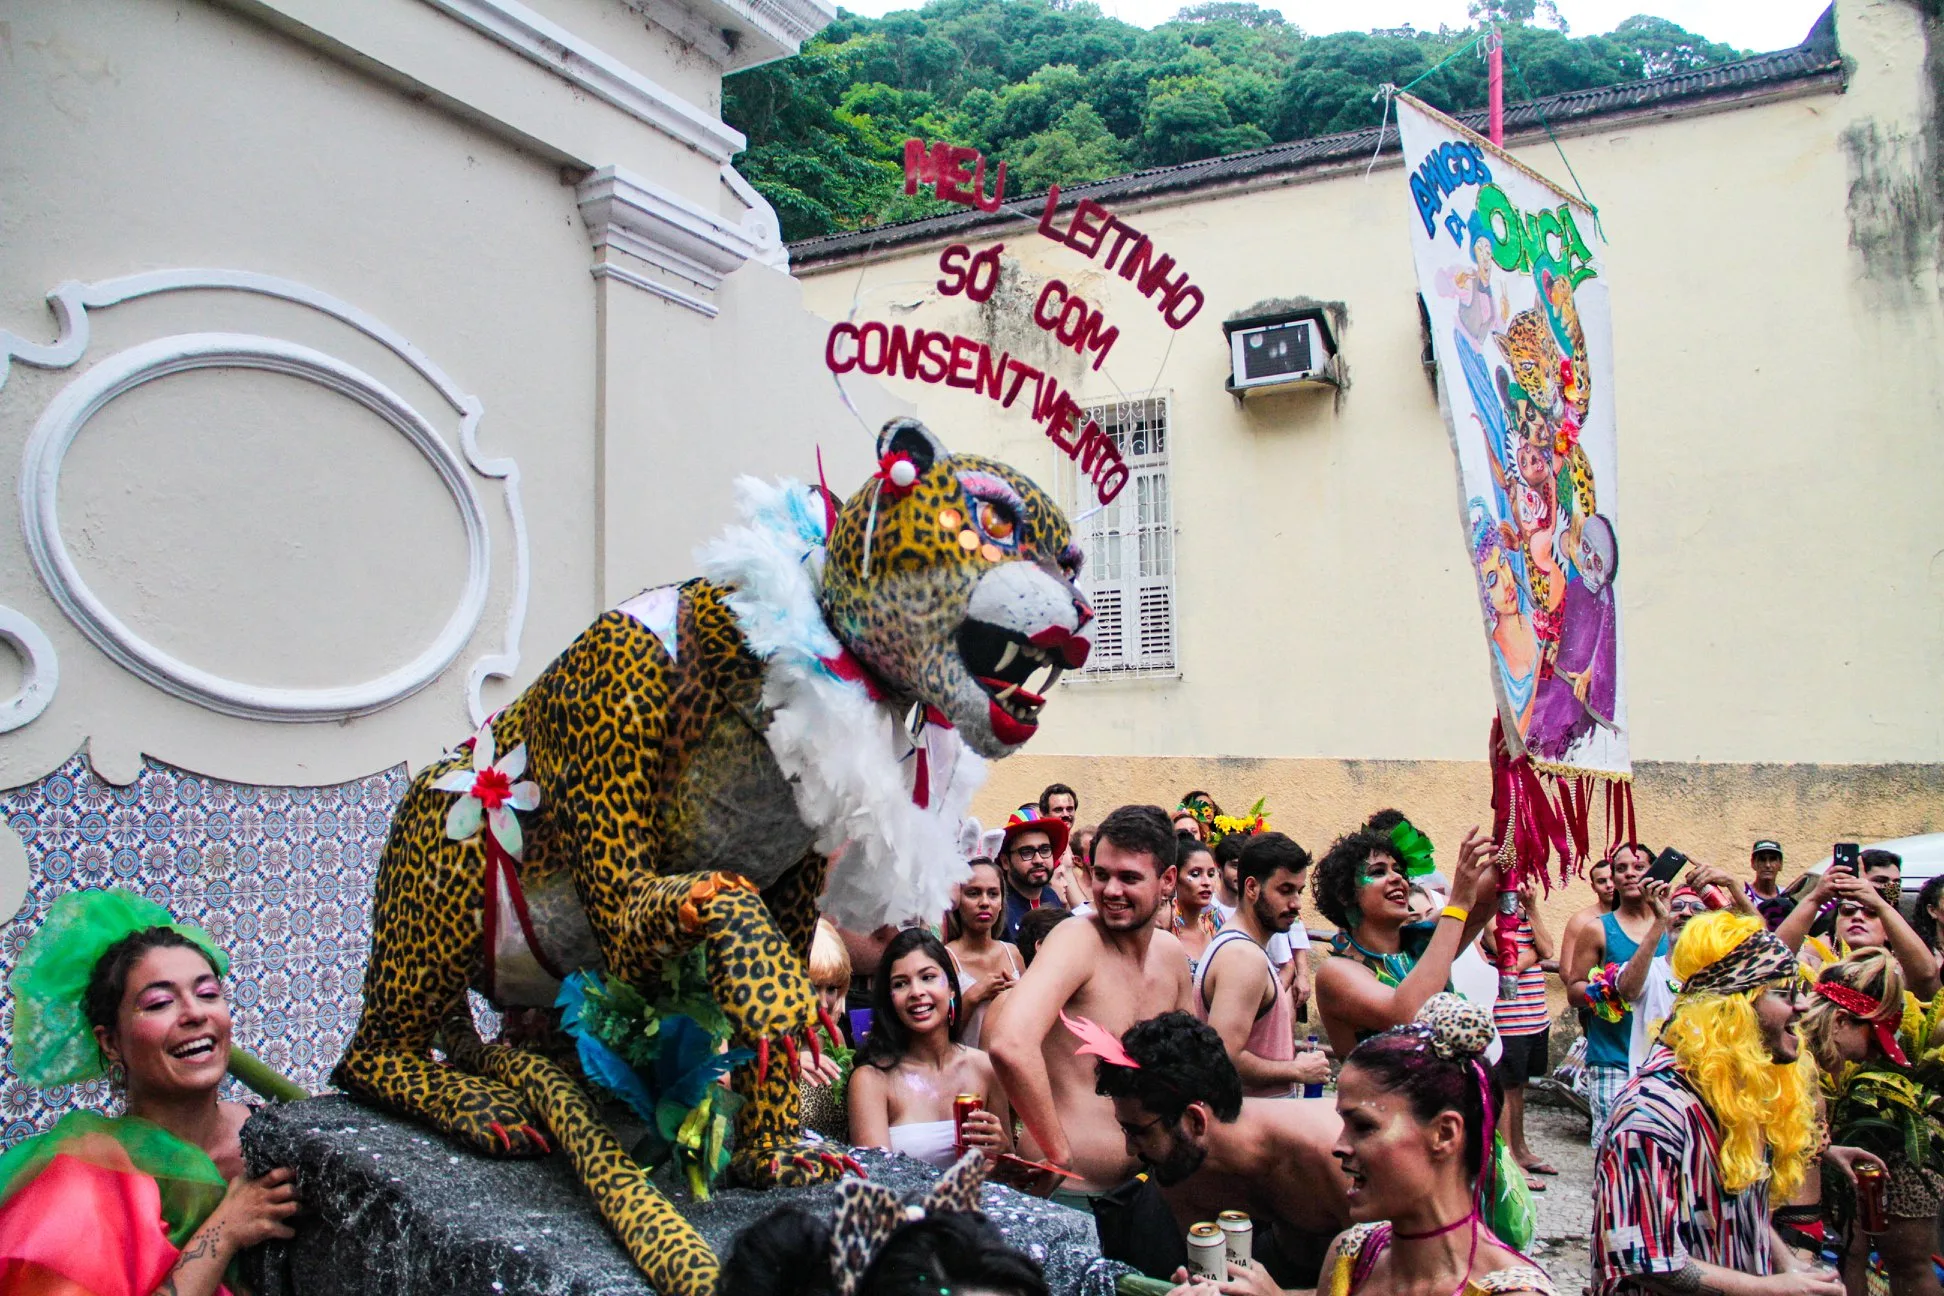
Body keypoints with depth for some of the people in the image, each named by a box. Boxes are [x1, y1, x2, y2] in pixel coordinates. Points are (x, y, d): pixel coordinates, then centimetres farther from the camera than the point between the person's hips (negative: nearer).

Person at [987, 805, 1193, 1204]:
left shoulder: (1171, 954, 3)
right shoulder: (1077, 938, -18)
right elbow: (1010, 1043, -34)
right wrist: (1060, 1152, -25)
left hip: (1140, 1187, 7)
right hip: (1068, 1192, -6)